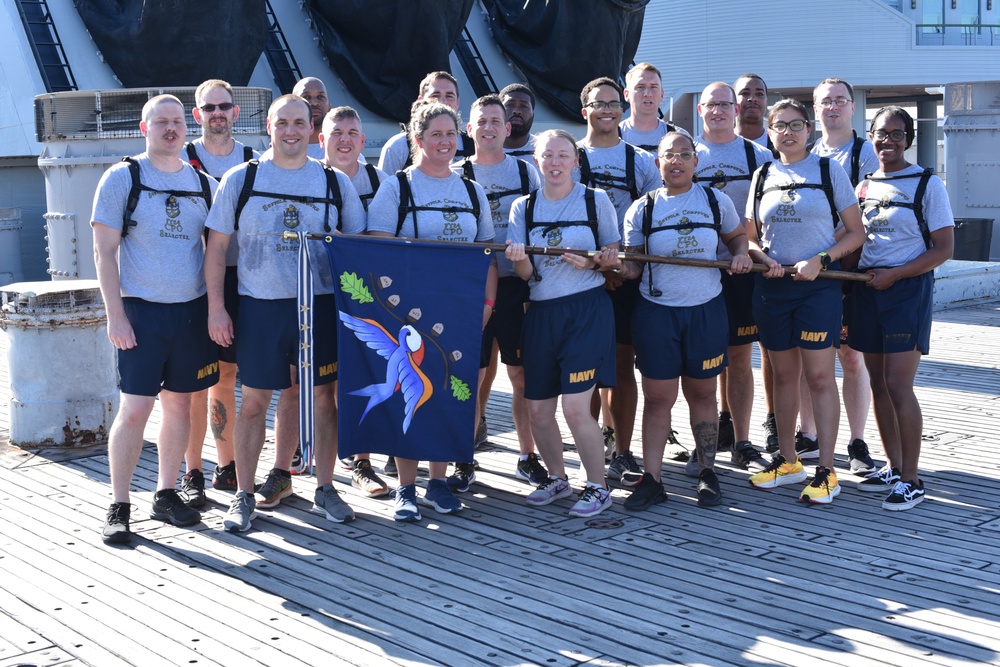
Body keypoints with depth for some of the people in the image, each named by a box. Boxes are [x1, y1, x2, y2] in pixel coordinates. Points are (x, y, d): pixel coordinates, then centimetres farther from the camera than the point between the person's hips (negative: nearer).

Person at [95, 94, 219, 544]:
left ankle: (166, 495, 21)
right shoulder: (122, 178, -2)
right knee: (135, 409, -7)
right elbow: (105, 252, -5)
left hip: (192, 311, 4)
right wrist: (115, 315, -11)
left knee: (179, 404, 9)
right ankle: (118, 508, 3)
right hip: (141, 311, -4)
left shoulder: (204, 184, 10)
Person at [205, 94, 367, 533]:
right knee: (254, 400, 3)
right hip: (259, 306, -1)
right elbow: (216, 246, 4)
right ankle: (244, 495, 13)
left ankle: (324, 488, 21)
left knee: (323, 396, 6)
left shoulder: (336, 183, 6)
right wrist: (216, 307, -3)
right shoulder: (241, 179, 3)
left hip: (321, 305, 1)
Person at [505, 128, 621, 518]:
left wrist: (594, 262, -15)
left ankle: (598, 488, 7)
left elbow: (614, 259, 7)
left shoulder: (595, 201, 1)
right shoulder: (523, 208, 8)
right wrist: (520, 259, -20)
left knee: (575, 408, -11)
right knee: (537, 410, 6)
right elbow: (525, 274, 3)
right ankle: (557, 478, 30)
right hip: (540, 313, 4)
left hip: (587, 310, -4)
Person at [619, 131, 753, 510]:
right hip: (656, 312, -1)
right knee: (657, 397, 0)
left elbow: (737, 236, 19)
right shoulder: (642, 209, 2)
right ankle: (650, 480, 5)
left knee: (702, 393, 9)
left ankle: (707, 473, 20)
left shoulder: (716, 202, 4)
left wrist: (740, 255, -3)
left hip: (706, 311, 1)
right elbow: (632, 266, 2)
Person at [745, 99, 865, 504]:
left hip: (818, 285, -4)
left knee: (819, 376, -4)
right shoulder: (763, 176, 11)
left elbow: (855, 232, -1)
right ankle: (787, 460, 23)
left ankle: (826, 472, 0)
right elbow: (749, 236, 16)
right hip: (772, 286, 4)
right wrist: (761, 258, -6)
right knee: (783, 374, 11)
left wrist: (820, 260, -16)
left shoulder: (829, 170, 1)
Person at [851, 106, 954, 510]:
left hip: (907, 290, -6)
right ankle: (892, 467, 21)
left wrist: (893, 275, -15)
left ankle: (910, 480, -1)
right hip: (866, 291, 6)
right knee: (878, 384, 9)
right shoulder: (863, 186, 12)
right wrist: (850, 281, 4)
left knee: (898, 386, -10)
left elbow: (944, 249, -8)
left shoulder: (927, 184, -4)